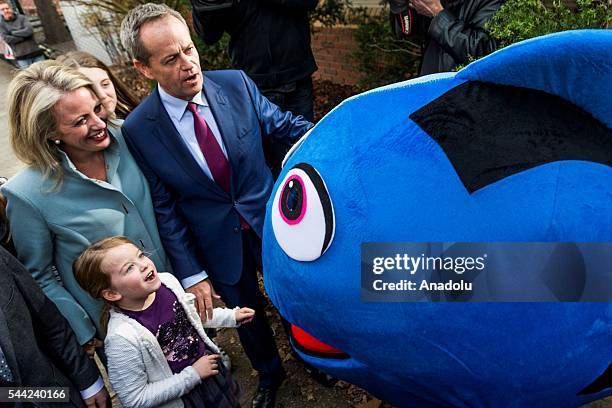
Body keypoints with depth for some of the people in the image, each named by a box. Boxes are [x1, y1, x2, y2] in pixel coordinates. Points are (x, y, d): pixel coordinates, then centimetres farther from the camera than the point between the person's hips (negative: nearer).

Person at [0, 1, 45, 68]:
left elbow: (29, 30, -9)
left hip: (36, 52, 1)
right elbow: (6, 39, -7)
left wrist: (12, 32, -6)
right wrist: (24, 36, -8)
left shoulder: (22, 17, 6)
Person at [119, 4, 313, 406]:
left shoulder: (236, 83, -14)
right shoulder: (139, 130, -16)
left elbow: (283, 123, 0)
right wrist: (191, 274, -9)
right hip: (220, 245, -1)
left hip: (271, 220, 1)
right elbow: (165, 208, -10)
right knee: (248, 314, 22)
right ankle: (270, 375, 55)